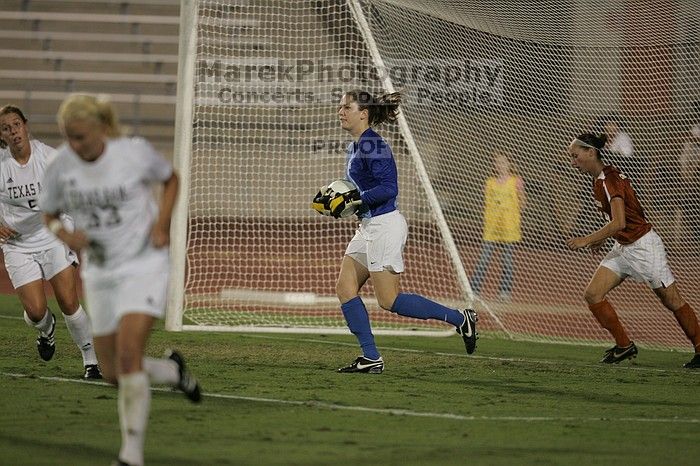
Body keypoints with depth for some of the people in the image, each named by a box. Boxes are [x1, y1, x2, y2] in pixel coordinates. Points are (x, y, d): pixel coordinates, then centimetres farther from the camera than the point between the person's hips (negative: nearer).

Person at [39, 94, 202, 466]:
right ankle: (172, 371, 40)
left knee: (128, 355, -20)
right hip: (99, 274, 4)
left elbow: (170, 179, 7)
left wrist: (162, 224, -8)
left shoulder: (135, 152, -13)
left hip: (143, 266, -4)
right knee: (114, 374, 7)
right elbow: (49, 215, 8)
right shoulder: (61, 165, -7)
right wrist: (64, 234, -15)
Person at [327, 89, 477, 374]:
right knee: (345, 287, 4)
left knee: (389, 300, -7)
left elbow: (389, 188, -23)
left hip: (384, 226, -10)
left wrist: (357, 199, -25)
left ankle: (459, 319, 3)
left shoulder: (372, 145, -16)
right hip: (369, 227, 10)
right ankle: (371, 358, 6)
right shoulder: (355, 147, 13)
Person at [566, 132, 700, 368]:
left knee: (672, 300, 1)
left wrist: (587, 240, -24)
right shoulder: (600, 180, 7)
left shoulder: (610, 180, -21)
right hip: (622, 247, 9)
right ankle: (624, 346, 5)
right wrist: (601, 238, 12)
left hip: (643, 246, -9)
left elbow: (619, 223, -29)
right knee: (592, 294, -3)